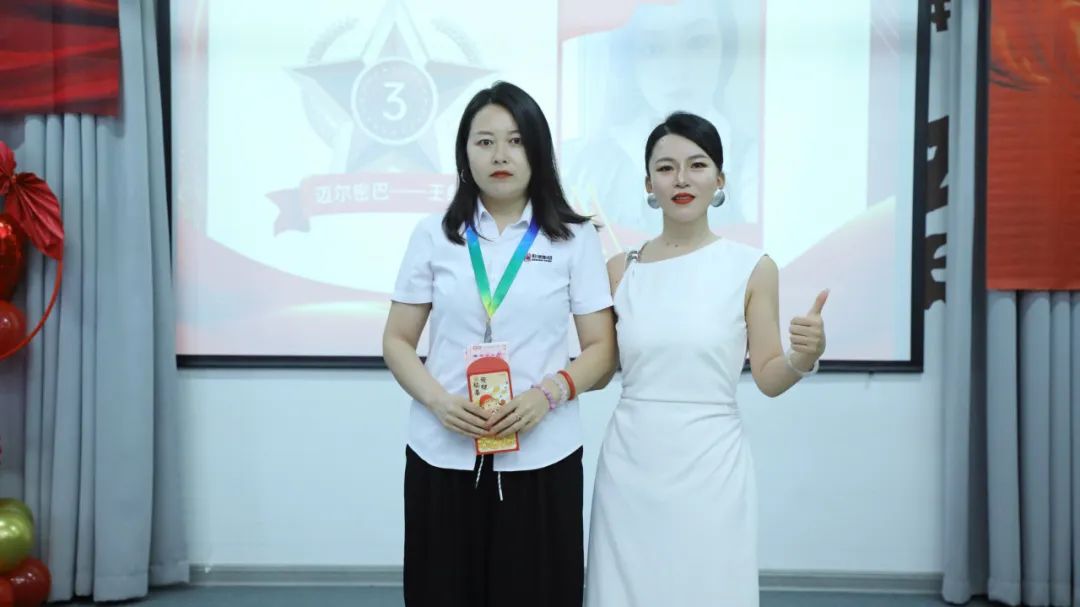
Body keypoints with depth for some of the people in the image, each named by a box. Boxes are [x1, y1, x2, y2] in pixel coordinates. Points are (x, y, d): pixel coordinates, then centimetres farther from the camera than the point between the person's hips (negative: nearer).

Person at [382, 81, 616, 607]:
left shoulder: (575, 239, 4)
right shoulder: (433, 235, 6)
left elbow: (601, 348, 3)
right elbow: (397, 342, 7)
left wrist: (547, 393, -15)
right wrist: (438, 400, -11)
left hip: (540, 457, -1)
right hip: (443, 455, 1)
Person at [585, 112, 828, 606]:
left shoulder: (752, 268, -3)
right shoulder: (620, 269, 2)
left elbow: (768, 379, 0)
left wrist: (805, 357, -19)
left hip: (710, 464, -1)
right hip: (630, 463, 2)